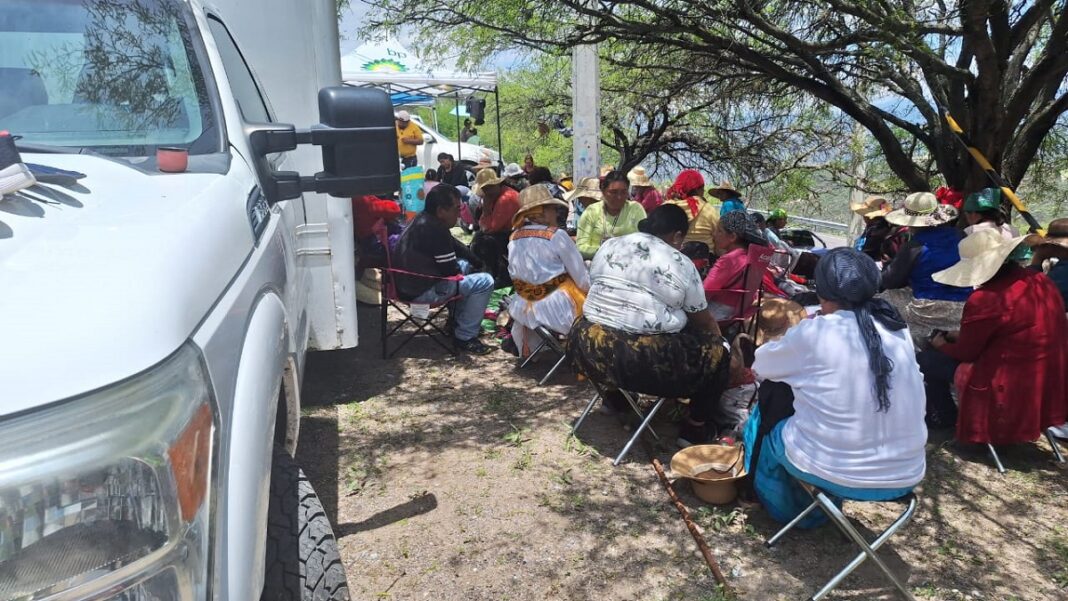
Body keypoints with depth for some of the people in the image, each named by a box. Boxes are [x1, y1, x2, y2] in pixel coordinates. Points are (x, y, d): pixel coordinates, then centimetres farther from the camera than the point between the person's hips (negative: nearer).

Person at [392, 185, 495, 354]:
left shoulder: (422, 220, 11)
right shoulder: (435, 230, -22)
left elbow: (456, 247, 22)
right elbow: (450, 270, -15)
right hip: (421, 291, -11)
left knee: (465, 264, 28)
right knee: (485, 282, -11)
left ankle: (458, 320, 30)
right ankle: (465, 337, -3)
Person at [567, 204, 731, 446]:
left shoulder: (609, 246, 10)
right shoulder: (681, 264, -2)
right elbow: (703, 321, 9)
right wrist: (721, 343, 28)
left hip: (589, 349, 6)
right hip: (646, 361, -5)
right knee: (716, 351, 13)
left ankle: (615, 394, 35)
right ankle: (696, 426, 21)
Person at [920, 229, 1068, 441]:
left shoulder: (984, 299, -24)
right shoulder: (1040, 281, 0)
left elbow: (965, 353, -8)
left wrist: (941, 345, 12)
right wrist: (961, 336, 18)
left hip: (1012, 393, -8)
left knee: (928, 359, 4)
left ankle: (946, 417, 21)